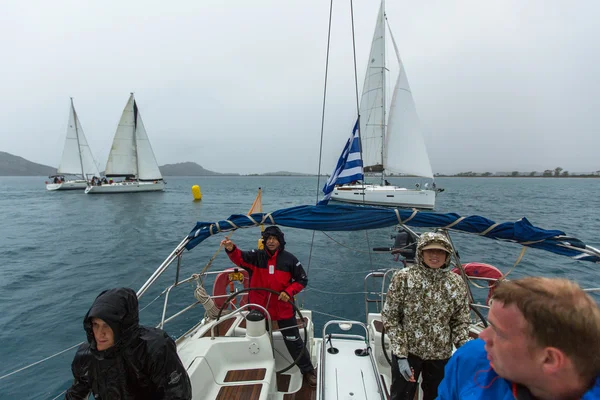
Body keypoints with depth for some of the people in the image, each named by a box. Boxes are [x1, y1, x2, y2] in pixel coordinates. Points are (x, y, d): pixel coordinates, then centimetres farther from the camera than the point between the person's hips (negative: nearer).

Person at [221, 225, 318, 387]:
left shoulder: (289, 259, -8)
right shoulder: (256, 256, -6)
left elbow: (302, 280, -2)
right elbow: (240, 258, -25)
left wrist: (289, 292, -18)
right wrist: (231, 249, -47)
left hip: (283, 308, -2)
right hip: (259, 307, 2)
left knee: (293, 341, 7)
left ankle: (308, 370, 28)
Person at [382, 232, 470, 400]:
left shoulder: (457, 283, -5)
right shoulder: (403, 277, -14)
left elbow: (461, 322, 3)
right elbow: (390, 318, -11)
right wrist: (401, 354, -15)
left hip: (441, 355, 3)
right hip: (407, 351, -2)